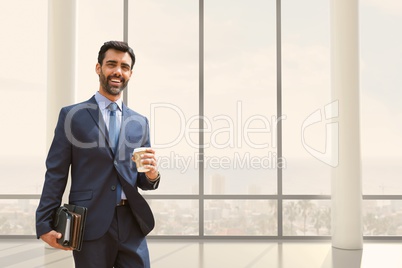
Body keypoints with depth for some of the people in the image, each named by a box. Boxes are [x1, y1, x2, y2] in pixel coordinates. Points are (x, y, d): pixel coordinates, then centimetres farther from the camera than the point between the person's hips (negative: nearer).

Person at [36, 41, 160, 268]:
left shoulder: (140, 122, 11)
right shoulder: (72, 115, 2)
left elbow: (142, 180, 13)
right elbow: (56, 173, 0)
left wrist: (152, 175, -10)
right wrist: (45, 224, -6)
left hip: (132, 224, 3)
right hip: (90, 224, -3)